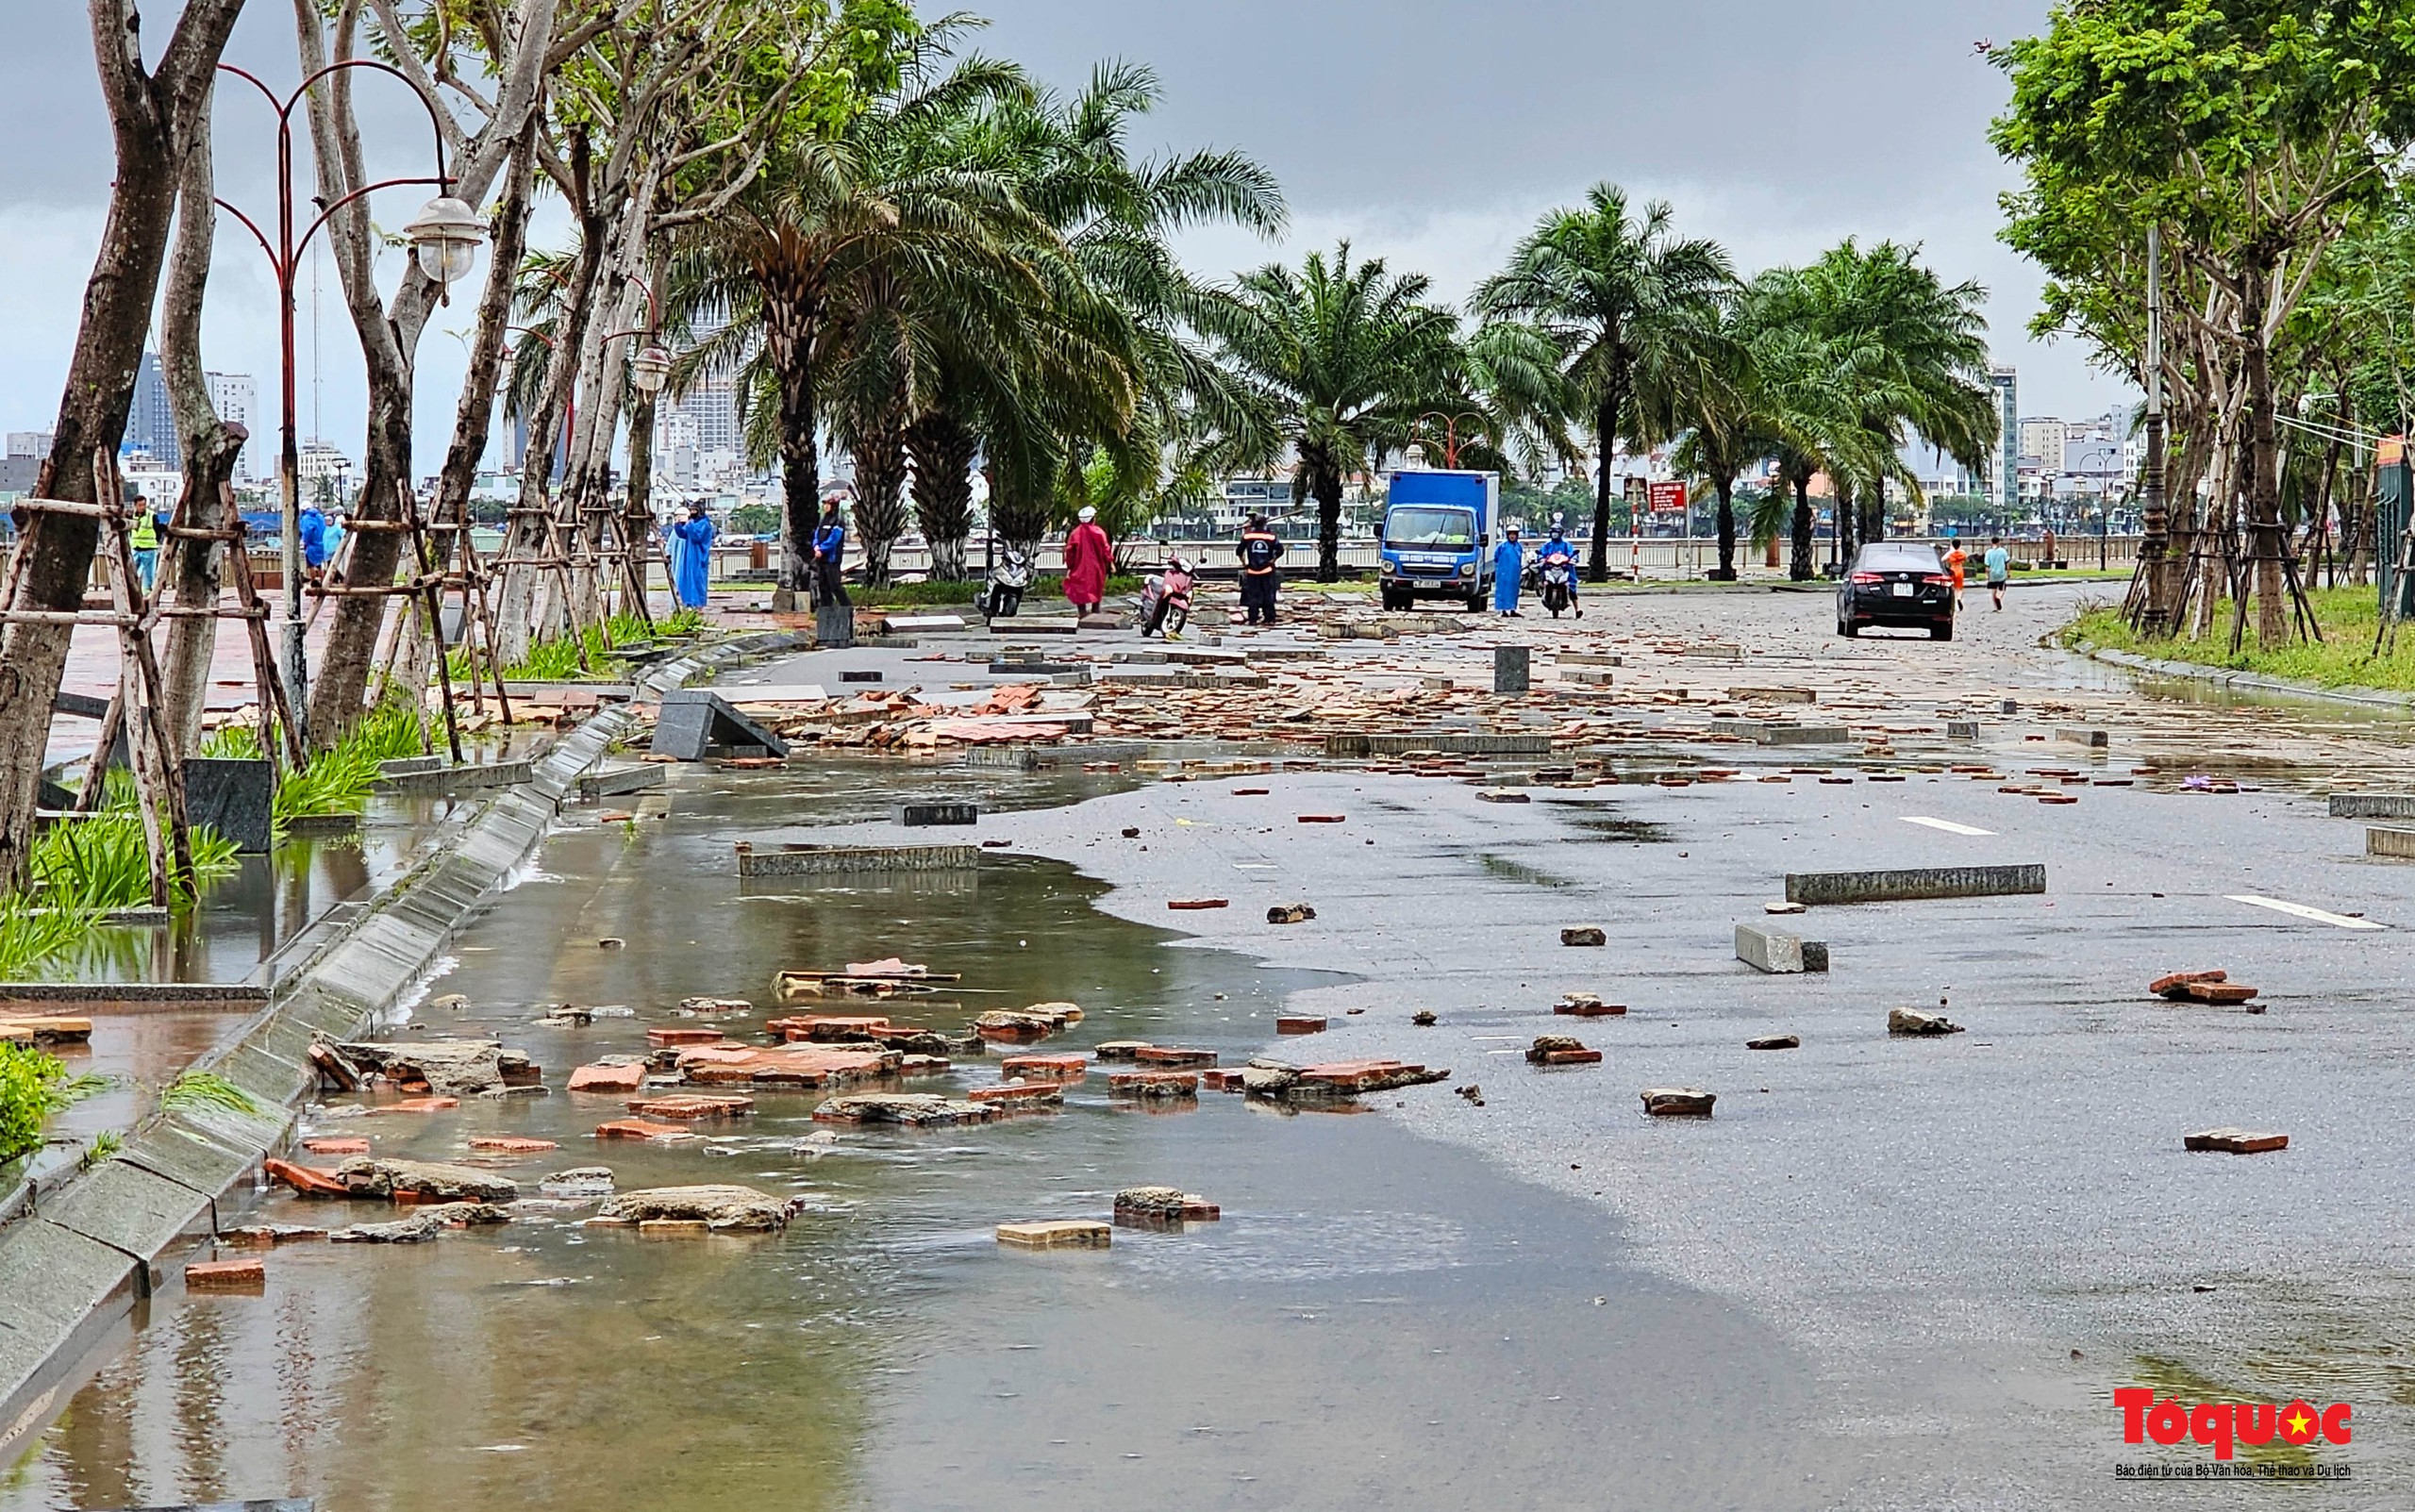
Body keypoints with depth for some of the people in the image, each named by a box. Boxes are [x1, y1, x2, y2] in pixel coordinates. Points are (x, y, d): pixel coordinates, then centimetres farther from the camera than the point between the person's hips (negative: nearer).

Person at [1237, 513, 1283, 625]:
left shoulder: (1247, 535, -3)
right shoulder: (1270, 536, -3)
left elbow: (1239, 551, 0)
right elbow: (1280, 550, -4)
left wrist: (1244, 563, 12)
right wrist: (1273, 560, 8)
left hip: (1252, 570, 0)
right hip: (1267, 570, 0)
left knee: (1252, 595, 5)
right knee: (1268, 595, 6)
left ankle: (1252, 619, 2)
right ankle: (1269, 619, 6)